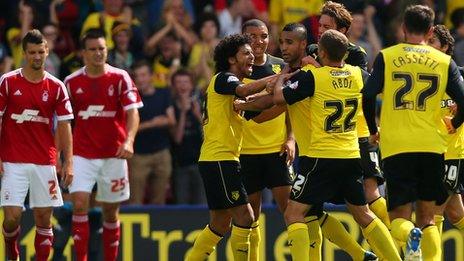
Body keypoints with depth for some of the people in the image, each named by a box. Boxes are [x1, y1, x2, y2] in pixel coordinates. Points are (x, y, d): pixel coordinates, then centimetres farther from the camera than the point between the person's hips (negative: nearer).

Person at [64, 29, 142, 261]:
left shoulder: (120, 78, -3)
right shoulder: (72, 82, 2)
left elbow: (132, 112, -12)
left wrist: (129, 140, -29)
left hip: (113, 155, 0)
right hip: (82, 154, 0)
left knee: (110, 211, 7)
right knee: (80, 204, -16)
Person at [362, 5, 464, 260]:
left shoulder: (386, 57, 3)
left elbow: (368, 97, -6)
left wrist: (373, 131, 10)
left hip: (395, 146, -1)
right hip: (432, 146, 1)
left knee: (399, 217, 4)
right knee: (427, 218, 13)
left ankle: (410, 235, -30)